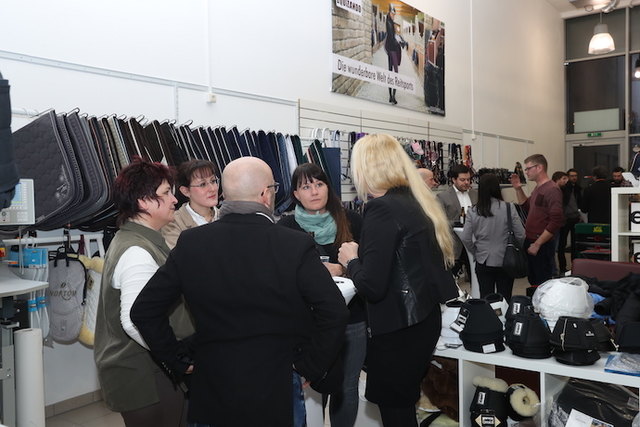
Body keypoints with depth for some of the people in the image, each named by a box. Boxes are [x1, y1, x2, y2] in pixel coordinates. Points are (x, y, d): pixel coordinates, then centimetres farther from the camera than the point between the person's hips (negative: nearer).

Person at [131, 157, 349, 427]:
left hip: (211, 392, 2)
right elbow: (335, 314, -20)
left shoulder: (190, 243, -8)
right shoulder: (296, 245, -17)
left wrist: (178, 363, 4)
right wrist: (310, 369, -7)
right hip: (276, 394, -2)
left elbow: (144, 310, -4)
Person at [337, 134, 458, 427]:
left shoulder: (382, 208, -19)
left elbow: (371, 287, -23)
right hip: (424, 319, 9)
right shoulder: (416, 202, 7)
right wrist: (363, 256, 17)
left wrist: (351, 260, -5)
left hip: (397, 329, -9)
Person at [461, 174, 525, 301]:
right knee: (505, 299, 11)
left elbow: (465, 239, -7)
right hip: (505, 262, -1)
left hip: (483, 262, 1)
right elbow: (521, 235, -7)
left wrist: (476, 253, 9)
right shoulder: (508, 208, -11)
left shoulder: (473, 211, -8)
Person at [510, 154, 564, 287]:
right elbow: (527, 207, 30)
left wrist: (537, 244, -19)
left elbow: (555, 222, -21)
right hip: (531, 243, 9)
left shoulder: (552, 190, -15)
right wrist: (518, 189, 16)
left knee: (543, 285, -2)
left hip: (542, 246, -9)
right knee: (533, 282, 15)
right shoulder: (537, 189, 13)